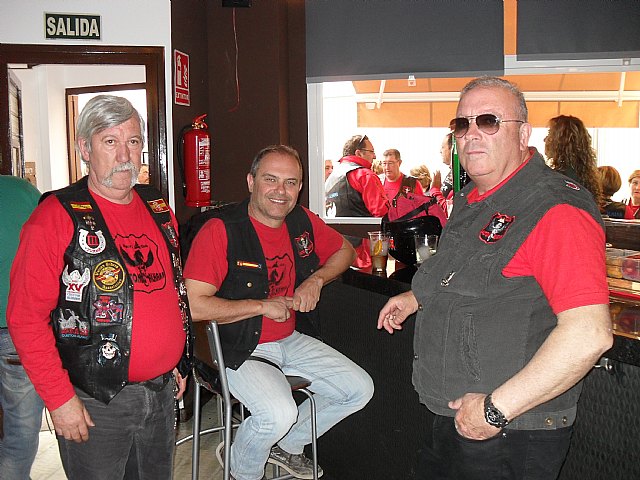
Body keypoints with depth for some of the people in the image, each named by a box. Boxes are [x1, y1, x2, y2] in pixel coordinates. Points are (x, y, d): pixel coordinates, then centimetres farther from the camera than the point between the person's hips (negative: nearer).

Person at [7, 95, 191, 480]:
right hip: (94, 405, -6)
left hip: (163, 394, 6)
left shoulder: (158, 209, 7)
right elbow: (26, 318, -15)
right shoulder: (57, 216, -13)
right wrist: (59, 399, -16)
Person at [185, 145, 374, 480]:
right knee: (280, 414, -30)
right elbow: (193, 305, -24)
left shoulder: (302, 222, 1)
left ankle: (286, 445, 23)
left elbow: (345, 251, 19)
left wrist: (316, 280, -1)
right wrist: (262, 305, -20)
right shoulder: (220, 231, -19)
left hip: (290, 340, 7)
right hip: (238, 349, -7)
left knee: (359, 389, 3)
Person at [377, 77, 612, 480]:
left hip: (512, 435, -8)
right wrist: (416, 297, 19)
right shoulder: (471, 200, 9)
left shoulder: (555, 209, -22)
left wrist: (496, 408, -28)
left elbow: (590, 333, -31)